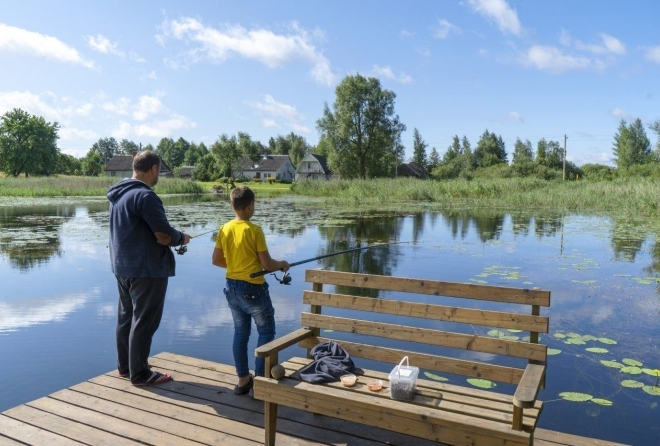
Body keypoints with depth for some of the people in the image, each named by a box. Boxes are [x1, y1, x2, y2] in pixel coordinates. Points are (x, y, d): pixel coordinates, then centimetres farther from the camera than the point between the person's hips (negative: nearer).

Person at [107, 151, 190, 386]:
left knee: (126, 316, 18)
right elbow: (165, 236, -22)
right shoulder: (145, 196, -20)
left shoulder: (118, 194, 8)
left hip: (122, 267, 9)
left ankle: (125, 365, 31)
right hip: (146, 269, -9)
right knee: (144, 322, 1)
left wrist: (173, 236, 16)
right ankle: (140, 373, 10)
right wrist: (182, 238, -2)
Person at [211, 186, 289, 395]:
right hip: (253, 288, -6)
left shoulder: (224, 229, 1)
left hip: (232, 288, 6)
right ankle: (260, 377, 9)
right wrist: (282, 264, 4)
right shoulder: (254, 230, -16)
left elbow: (216, 260, 8)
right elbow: (267, 264, -15)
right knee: (266, 331, 9)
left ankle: (243, 379, 20)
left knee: (240, 333, 14)